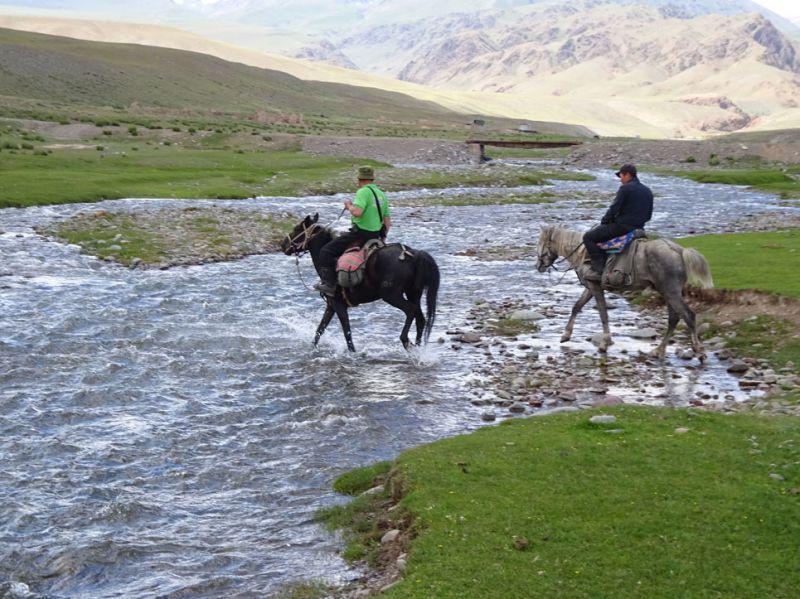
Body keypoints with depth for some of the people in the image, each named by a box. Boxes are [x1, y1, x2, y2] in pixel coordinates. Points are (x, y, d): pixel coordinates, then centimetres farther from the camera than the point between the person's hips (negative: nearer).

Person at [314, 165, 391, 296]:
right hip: (375, 235, 9)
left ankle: (329, 284, -14)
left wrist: (349, 205, -8)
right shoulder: (381, 194, 12)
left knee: (326, 252, -4)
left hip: (360, 233, -9)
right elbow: (387, 220, 14)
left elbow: (357, 212, -29)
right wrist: (382, 237, 22)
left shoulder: (363, 192, -14)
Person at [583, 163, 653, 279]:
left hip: (622, 226, -9)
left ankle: (599, 268, -17)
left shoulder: (625, 188, -11)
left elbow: (614, 209, -13)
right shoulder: (647, 191, 14)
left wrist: (603, 222, 1)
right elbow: (648, 216, 18)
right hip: (639, 227, 9)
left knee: (588, 237, -6)